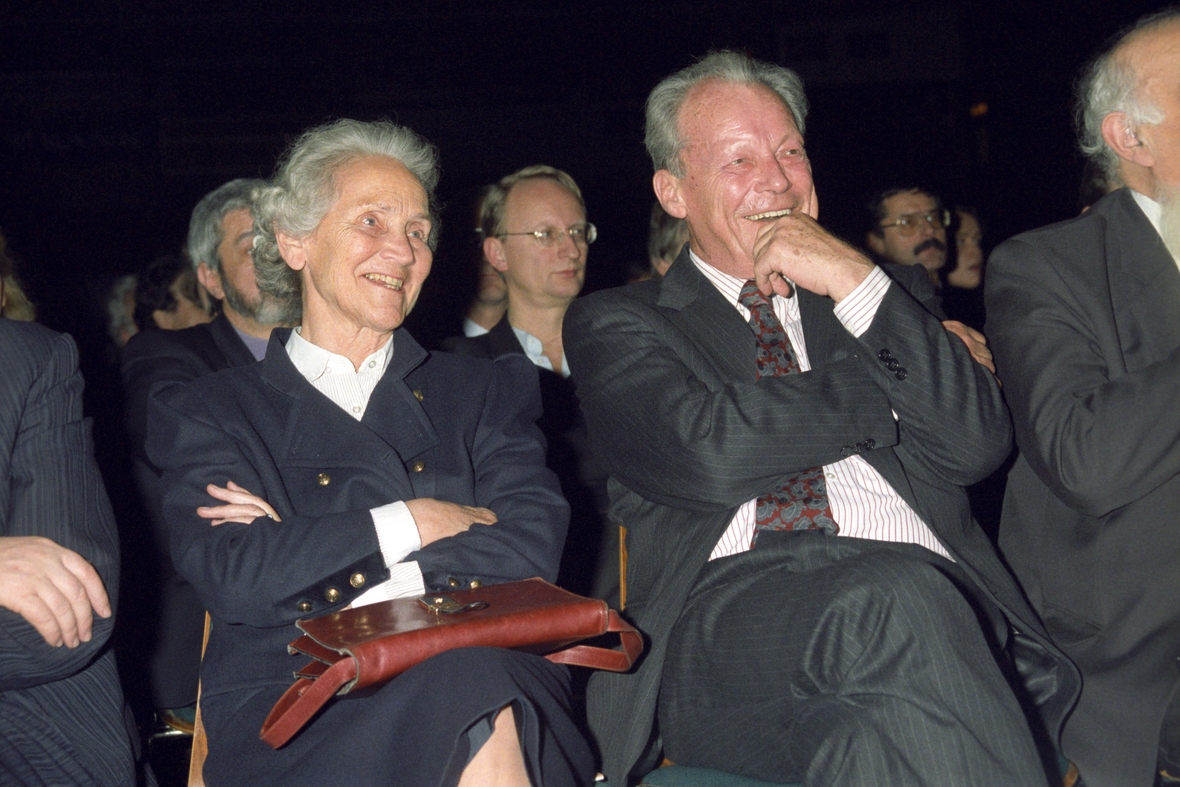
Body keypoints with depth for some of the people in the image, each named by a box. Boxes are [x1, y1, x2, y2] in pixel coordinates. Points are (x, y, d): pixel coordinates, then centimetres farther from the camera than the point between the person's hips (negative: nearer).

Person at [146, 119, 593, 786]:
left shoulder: (488, 393, 17)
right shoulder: (210, 413, 13)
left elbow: (529, 552, -1)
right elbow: (233, 578, -5)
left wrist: (301, 551, -3)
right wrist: (417, 521, -3)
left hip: (496, 679, 2)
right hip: (296, 724, -2)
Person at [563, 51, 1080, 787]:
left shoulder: (886, 296, 26)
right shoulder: (615, 324, 16)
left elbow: (977, 445, 9)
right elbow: (710, 456, -4)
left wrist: (855, 284, 1)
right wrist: (898, 376, 7)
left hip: (931, 592, 2)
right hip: (724, 611, -1)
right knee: (896, 598, -35)